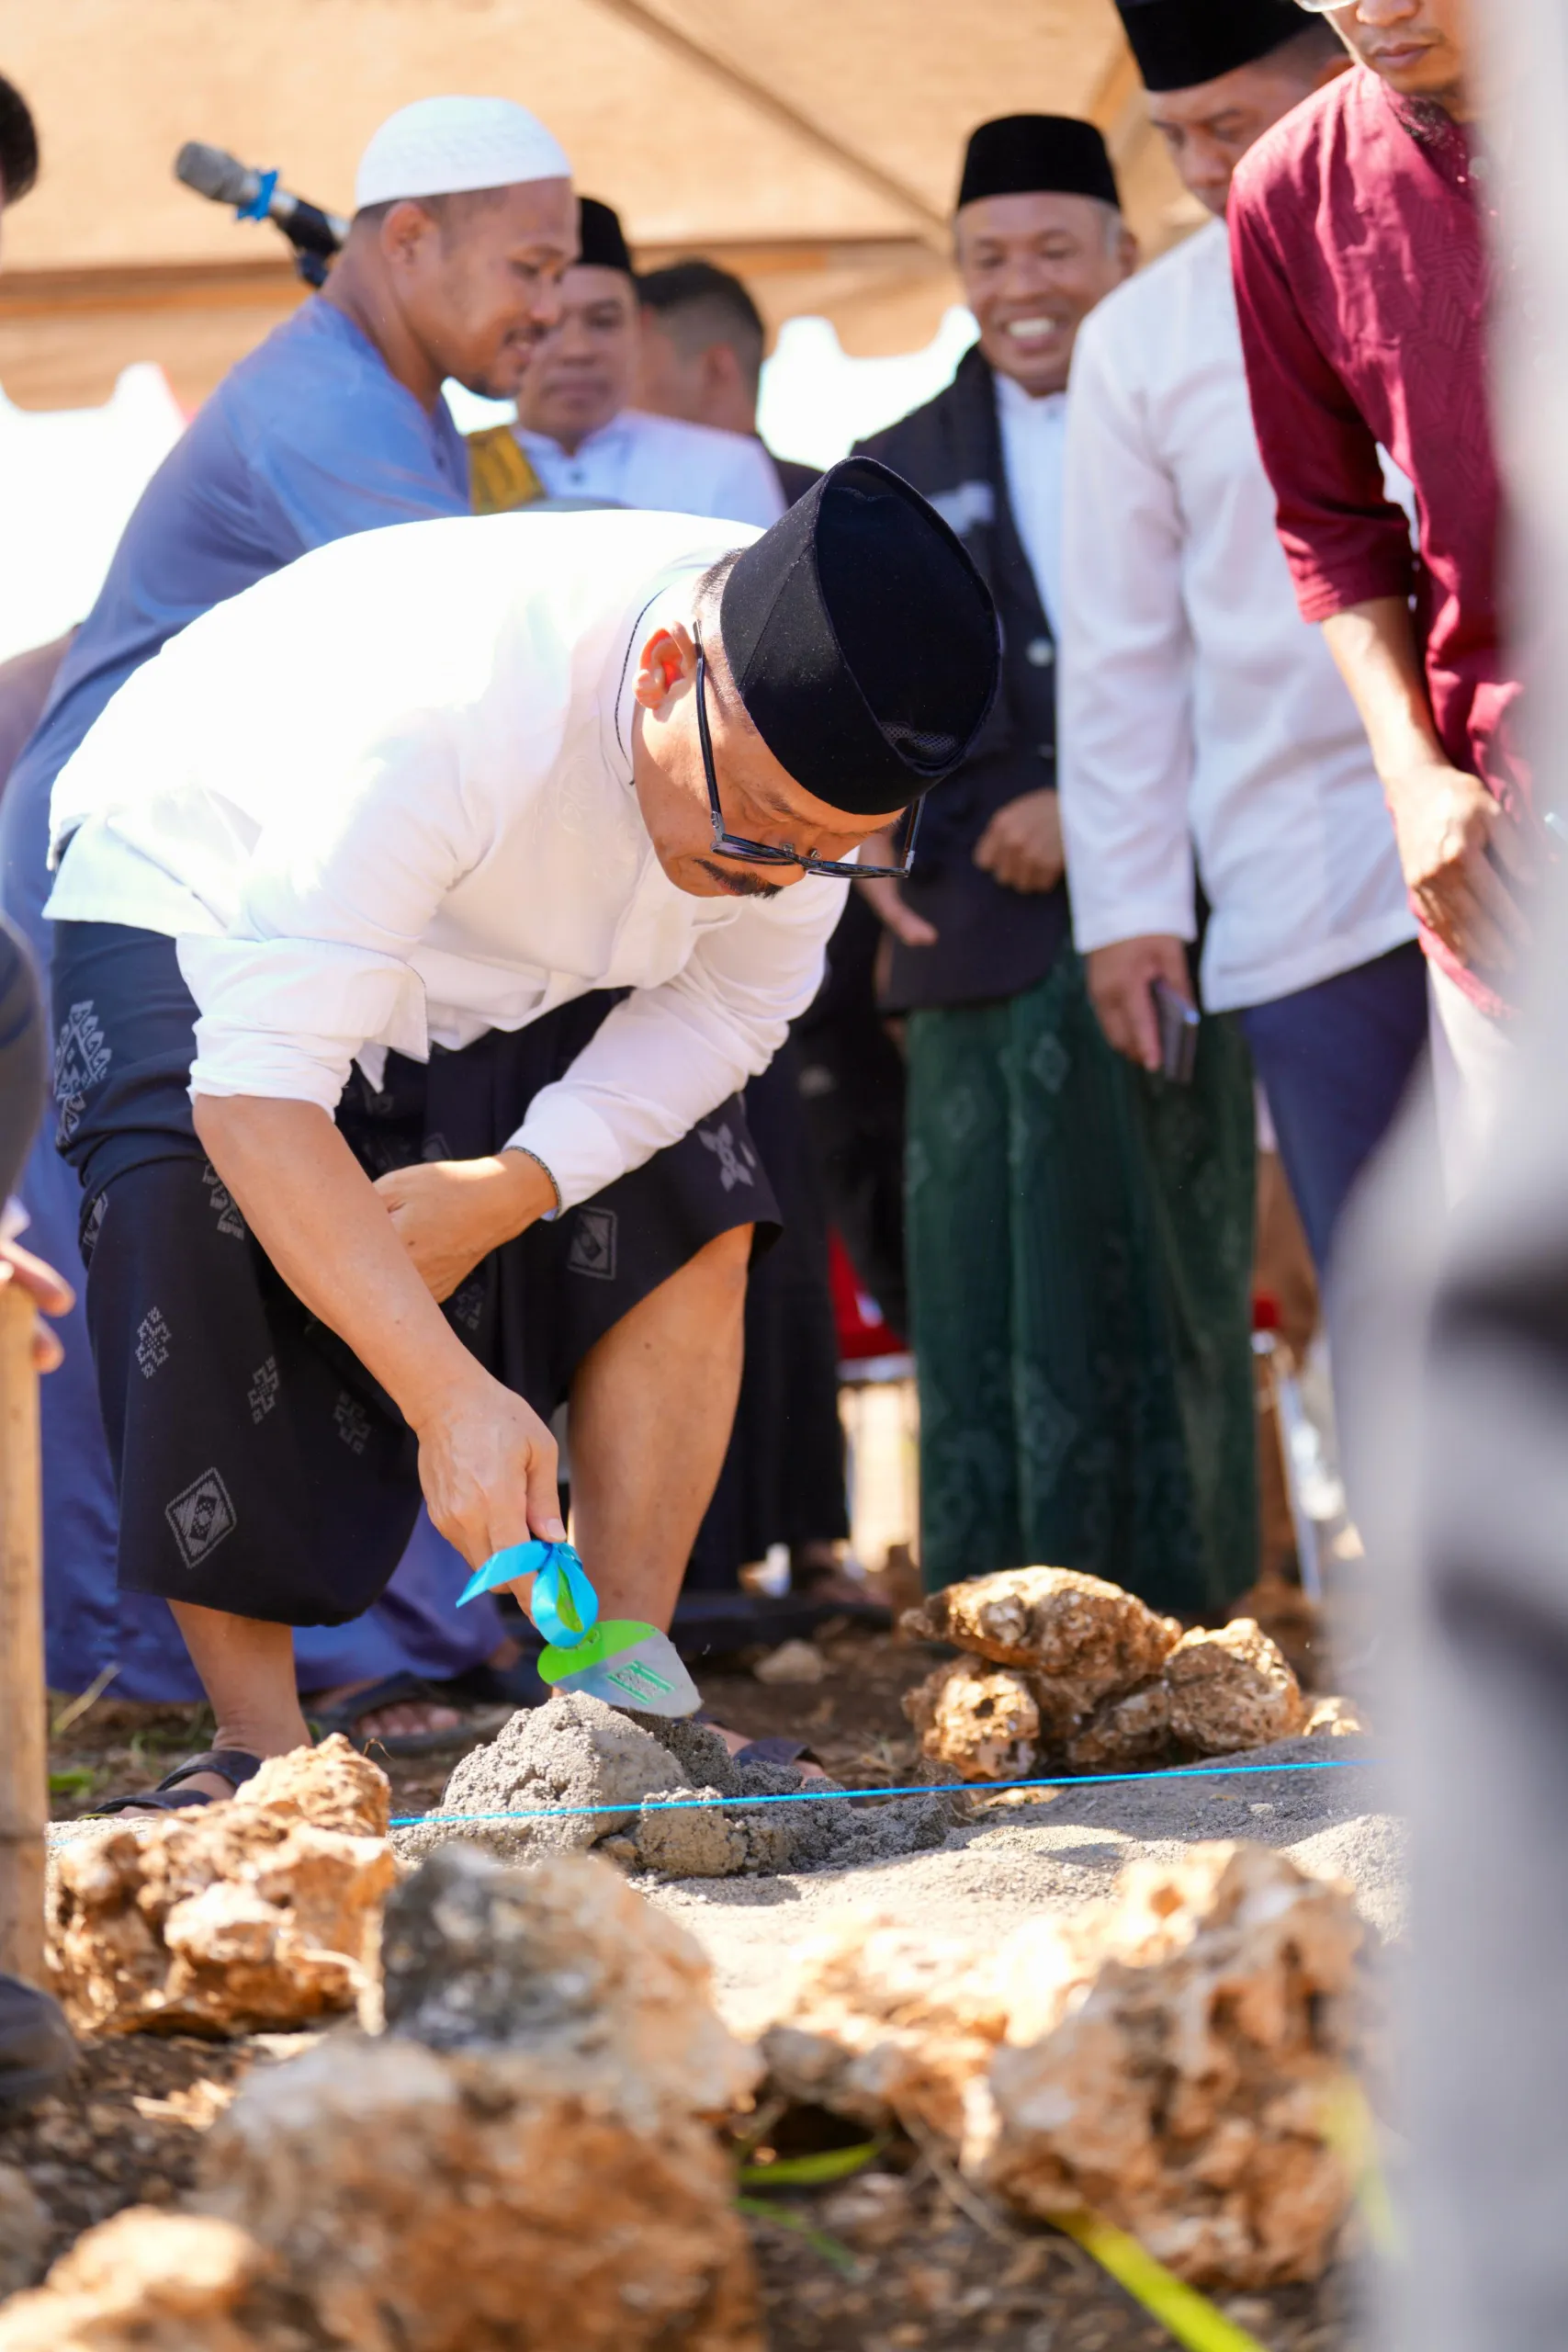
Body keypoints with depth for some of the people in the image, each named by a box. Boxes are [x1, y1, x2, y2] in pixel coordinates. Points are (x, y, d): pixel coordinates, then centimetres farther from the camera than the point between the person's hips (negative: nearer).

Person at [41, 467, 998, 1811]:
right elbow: (256, 1089, -47)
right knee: (198, 1240, -28)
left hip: (523, 962, 5)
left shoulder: (817, 728, -26)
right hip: (199, 907, -5)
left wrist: (514, 1185, -27)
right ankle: (257, 1744, -19)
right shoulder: (437, 707, -45)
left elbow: (737, 997, -11)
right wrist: (452, 1396, -53)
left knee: (687, 1219, -12)